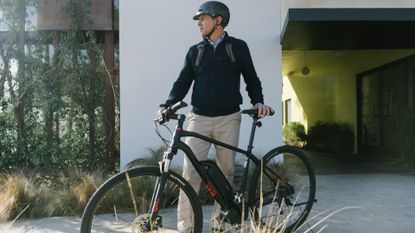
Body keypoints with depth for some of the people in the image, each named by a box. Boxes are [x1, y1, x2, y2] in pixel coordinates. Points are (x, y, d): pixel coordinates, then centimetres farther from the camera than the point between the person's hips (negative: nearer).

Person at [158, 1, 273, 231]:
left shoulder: (238, 47, 7)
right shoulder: (195, 51, 12)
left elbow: (251, 79, 10)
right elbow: (182, 83, 8)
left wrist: (258, 102, -8)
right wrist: (167, 105, -7)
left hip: (228, 118, -1)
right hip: (199, 118, 1)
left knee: (226, 170, 6)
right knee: (190, 172, -7)